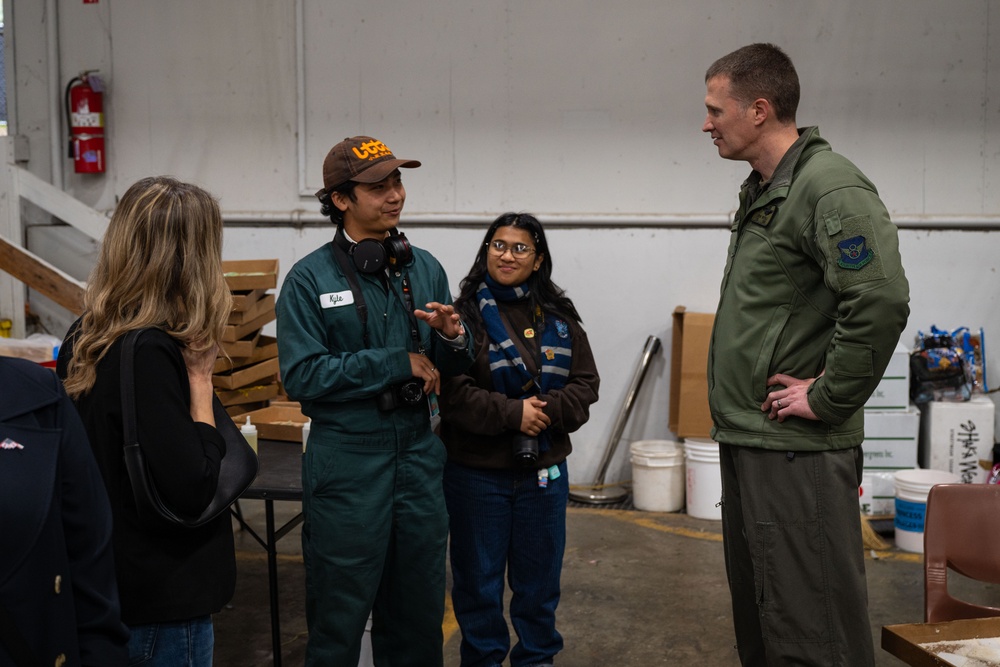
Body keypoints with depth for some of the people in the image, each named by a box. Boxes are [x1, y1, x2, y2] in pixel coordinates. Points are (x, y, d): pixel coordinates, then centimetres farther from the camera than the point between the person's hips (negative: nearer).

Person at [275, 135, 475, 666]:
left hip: (419, 453, 5)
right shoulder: (310, 279, -8)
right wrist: (398, 363, -17)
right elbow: (301, 376, -18)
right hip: (347, 459, -4)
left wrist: (452, 337, -13)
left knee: (419, 608, 17)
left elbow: (450, 368, 11)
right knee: (341, 611, 9)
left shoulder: (425, 268, 7)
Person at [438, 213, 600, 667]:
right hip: (477, 471, -3)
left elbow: (585, 384, 3)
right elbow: (451, 390, -16)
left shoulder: (559, 318, 5)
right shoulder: (465, 314, -8)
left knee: (539, 577, 16)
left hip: (543, 471, 4)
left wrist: (548, 409, -15)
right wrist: (512, 413, -21)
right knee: (478, 577, 10)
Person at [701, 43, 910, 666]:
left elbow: (881, 301, -28)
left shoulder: (831, 188, -15)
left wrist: (828, 399, -19)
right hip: (747, 440, 10)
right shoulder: (761, 191, 15)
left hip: (797, 451, -10)